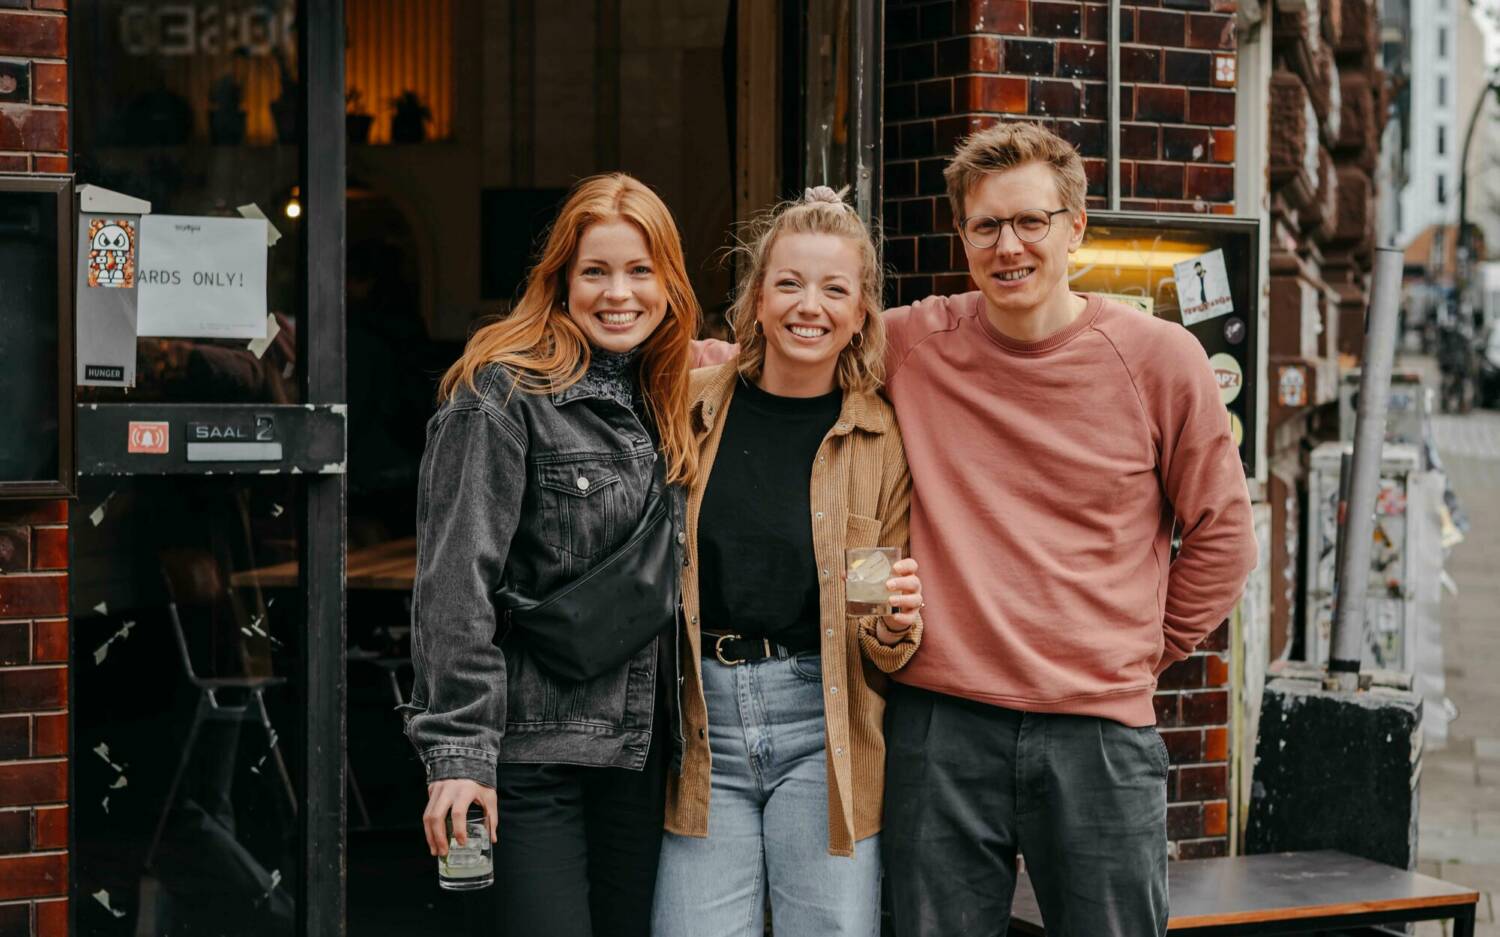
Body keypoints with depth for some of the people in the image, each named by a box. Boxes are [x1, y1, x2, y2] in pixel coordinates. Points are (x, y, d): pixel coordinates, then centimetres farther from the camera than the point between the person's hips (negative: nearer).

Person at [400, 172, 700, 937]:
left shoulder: (663, 400, 13)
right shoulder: (504, 392, -9)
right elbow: (455, 581, -14)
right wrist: (458, 750, -19)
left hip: (638, 748, 7)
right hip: (532, 749, -7)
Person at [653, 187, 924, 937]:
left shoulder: (884, 439, 4)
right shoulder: (691, 410, 6)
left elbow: (890, 651, 9)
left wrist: (894, 626, -13)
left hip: (822, 727, -1)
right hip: (703, 724, 1)